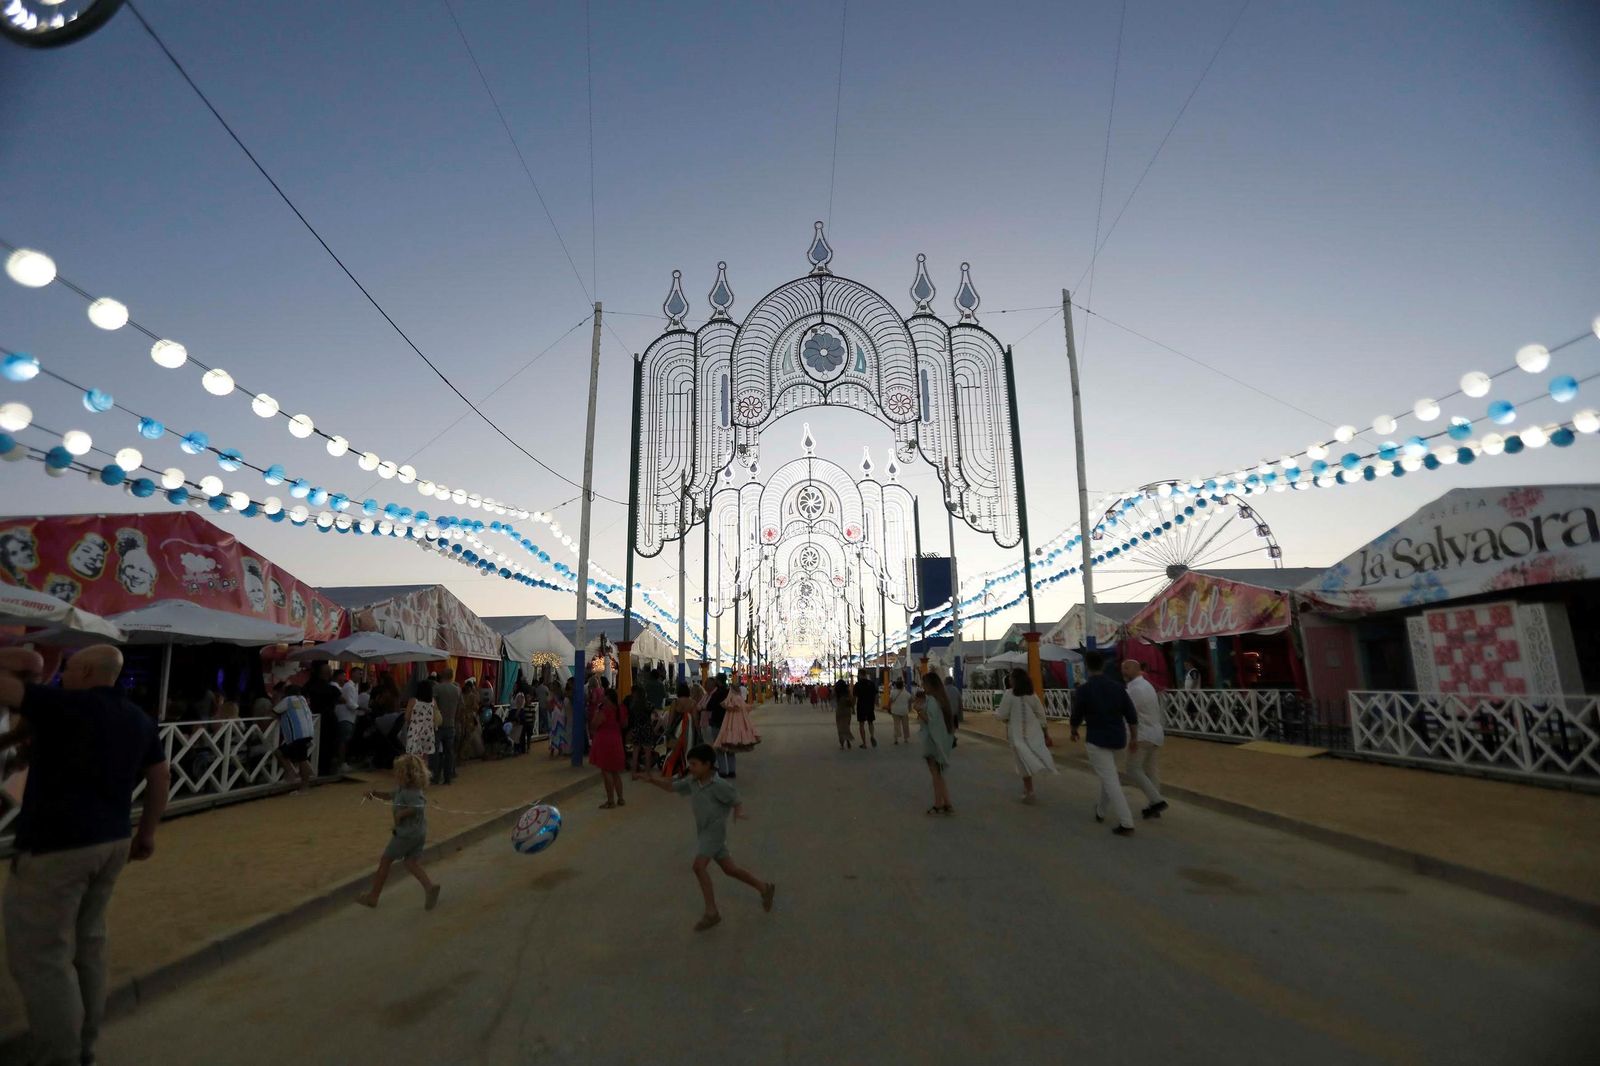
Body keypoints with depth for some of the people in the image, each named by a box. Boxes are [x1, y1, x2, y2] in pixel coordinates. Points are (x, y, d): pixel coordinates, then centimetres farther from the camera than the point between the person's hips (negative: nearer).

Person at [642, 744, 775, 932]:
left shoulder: (719, 785, -20)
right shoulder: (693, 780, 0)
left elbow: (737, 802, -14)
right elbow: (671, 787, 7)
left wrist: (738, 814, -36)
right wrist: (654, 780, -10)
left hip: (715, 831, -8)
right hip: (703, 831, 8)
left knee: (699, 866, -20)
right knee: (730, 869, 14)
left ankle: (711, 912, -8)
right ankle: (765, 888, 29)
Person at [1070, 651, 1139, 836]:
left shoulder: (1083, 689, -14)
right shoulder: (1117, 685, 0)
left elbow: (1077, 716, -5)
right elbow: (1131, 714, 1)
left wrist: (1073, 731, 16)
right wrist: (1134, 738, 11)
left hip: (1097, 740, -6)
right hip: (1117, 738, 6)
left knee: (1110, 780, -4)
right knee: (1108, 775, 23)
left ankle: (1126, 823, -7)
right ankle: (1100, 811, 38)